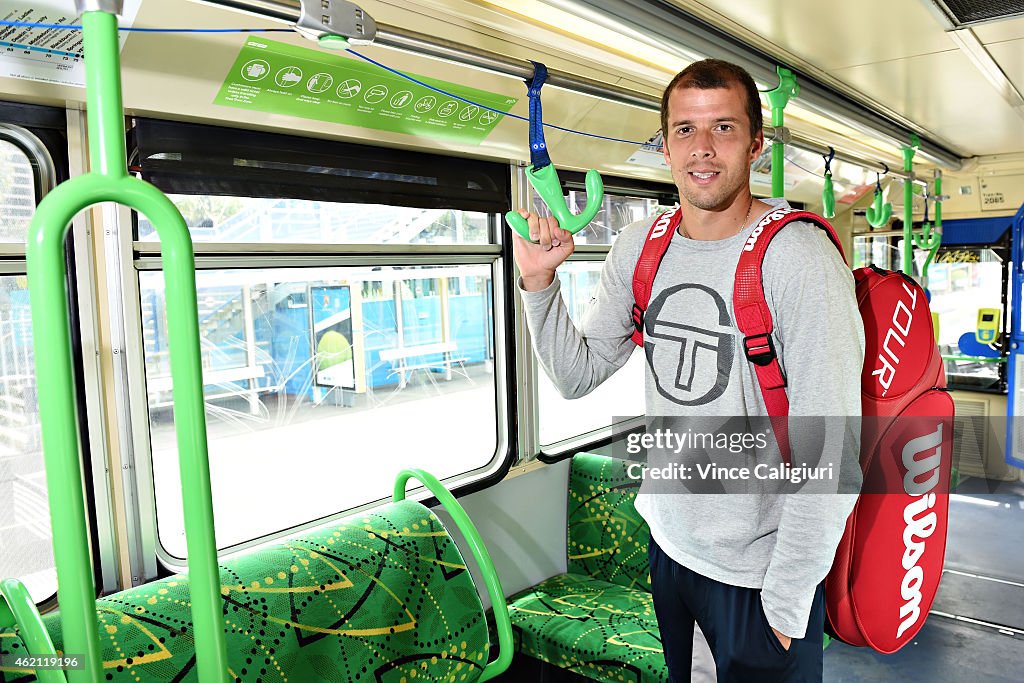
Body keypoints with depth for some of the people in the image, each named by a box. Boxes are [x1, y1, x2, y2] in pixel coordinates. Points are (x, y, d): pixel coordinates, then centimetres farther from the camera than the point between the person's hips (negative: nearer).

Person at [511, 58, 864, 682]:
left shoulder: (799, 257, -21)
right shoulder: (639, 247, -3)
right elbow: (578, 376, 2)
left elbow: (831, 452, -21)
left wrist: (787, 601, -16)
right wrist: (539, 281, -13)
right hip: (667, 539, 6)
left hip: (760, 566, -5)